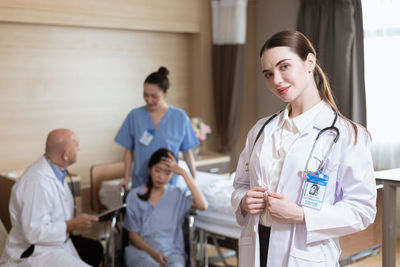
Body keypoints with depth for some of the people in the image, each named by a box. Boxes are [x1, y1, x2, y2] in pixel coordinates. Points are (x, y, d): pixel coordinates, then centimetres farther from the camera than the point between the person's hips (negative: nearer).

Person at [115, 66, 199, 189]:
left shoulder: (180, 117, -3)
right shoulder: (134, 116, -1)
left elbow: (187, 151, 4)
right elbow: (128, 150, 6)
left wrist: (194, 178, 3)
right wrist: (126, 178, 2)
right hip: (140, 183, 1)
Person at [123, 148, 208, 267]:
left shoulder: (178, 195, 5)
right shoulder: (135, 195, 4)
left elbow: (203, 205, -15)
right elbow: (133, 234, 4)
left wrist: (184, 173, -14)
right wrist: (153, 253, -14)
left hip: (171, 251, 1)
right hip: (142, 250, 0)